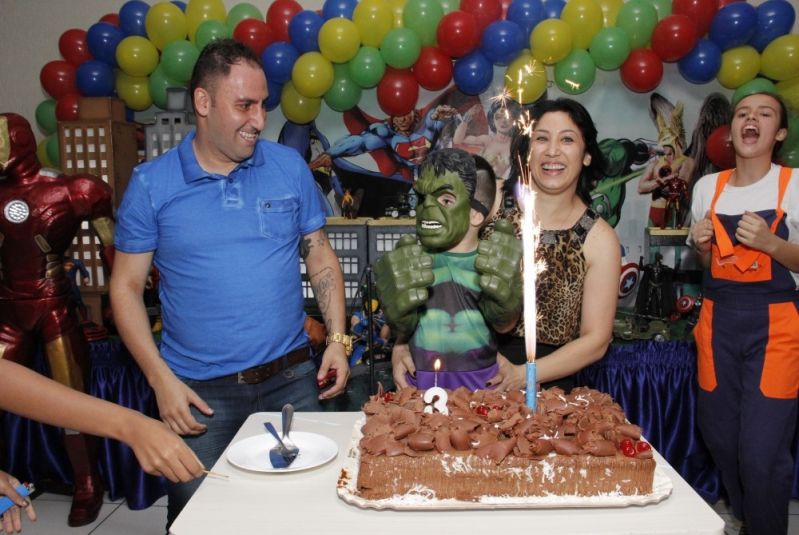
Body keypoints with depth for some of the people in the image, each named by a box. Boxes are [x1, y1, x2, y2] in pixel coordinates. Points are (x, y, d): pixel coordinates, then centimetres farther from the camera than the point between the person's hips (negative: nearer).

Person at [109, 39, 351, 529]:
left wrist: (339, 339, -3)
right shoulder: (151, 184, -4)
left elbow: (320, 256, 7)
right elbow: (127, 287, 0)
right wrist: (161, 379, -8)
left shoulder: (290, 166, 0)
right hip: (200, 393, -1)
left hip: (291, 378, 2)